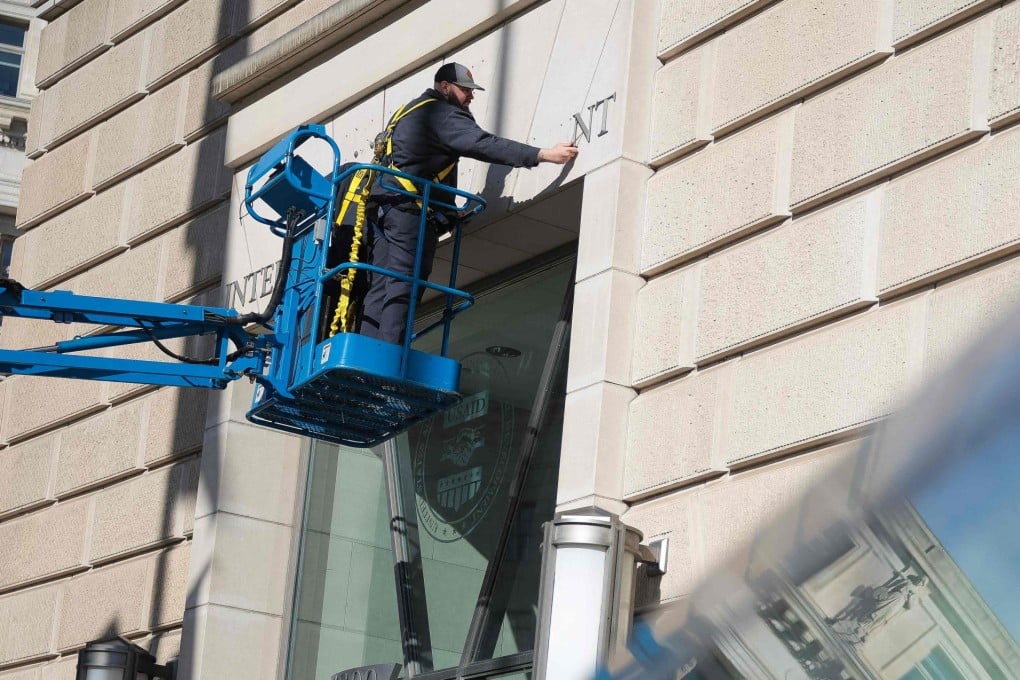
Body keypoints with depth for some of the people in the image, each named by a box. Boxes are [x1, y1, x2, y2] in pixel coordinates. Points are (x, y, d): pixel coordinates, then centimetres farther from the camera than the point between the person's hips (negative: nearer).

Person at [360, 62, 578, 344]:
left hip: (386, 207, 9)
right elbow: (484, 145, -16)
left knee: (381, 289, 2)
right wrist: (544, 154, -19)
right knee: (403, 288, -14)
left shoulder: (411, 110, 28)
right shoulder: (443, 114, -4)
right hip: (410, 209, -9)